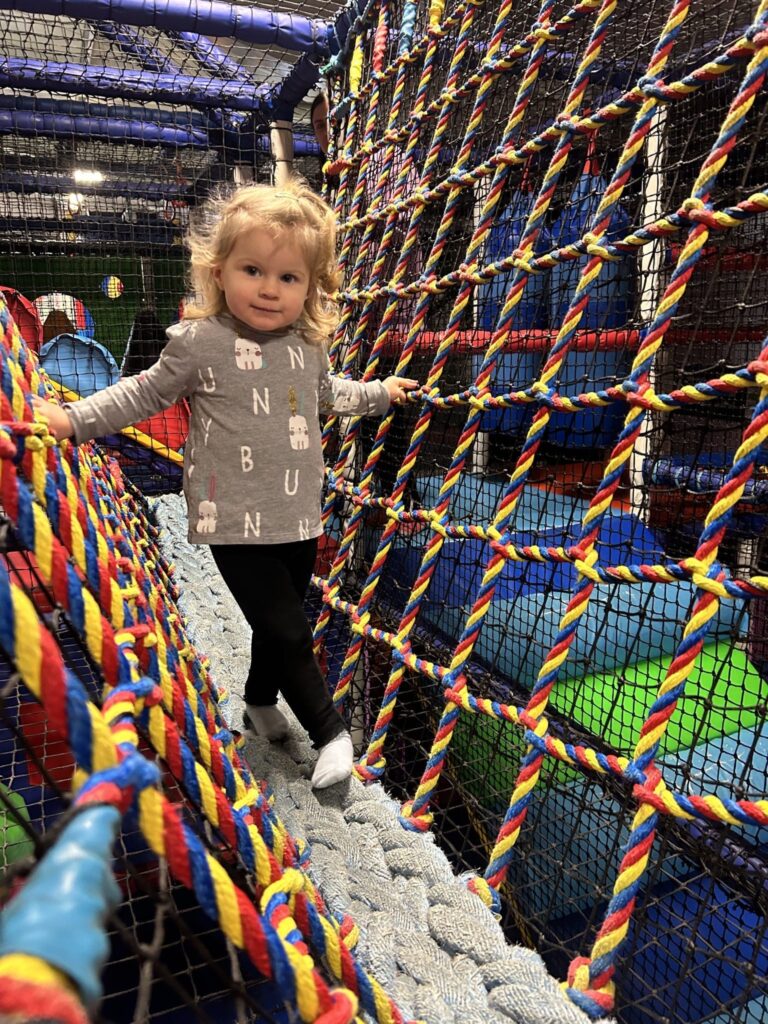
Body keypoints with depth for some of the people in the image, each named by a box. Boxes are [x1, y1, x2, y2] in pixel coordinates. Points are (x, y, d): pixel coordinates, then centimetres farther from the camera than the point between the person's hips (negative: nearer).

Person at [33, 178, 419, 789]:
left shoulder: (307, 345, 5)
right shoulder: (199, 342, -10)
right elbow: (144, 394, 3)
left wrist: (380, 393, 34)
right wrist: (73, 418, -3)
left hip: (300, 518, 6)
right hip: (238, 522, -5)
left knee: (281, 621, 19)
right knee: (287, 630, -5)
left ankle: (260, 700, 45)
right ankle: (330, 730, 16)